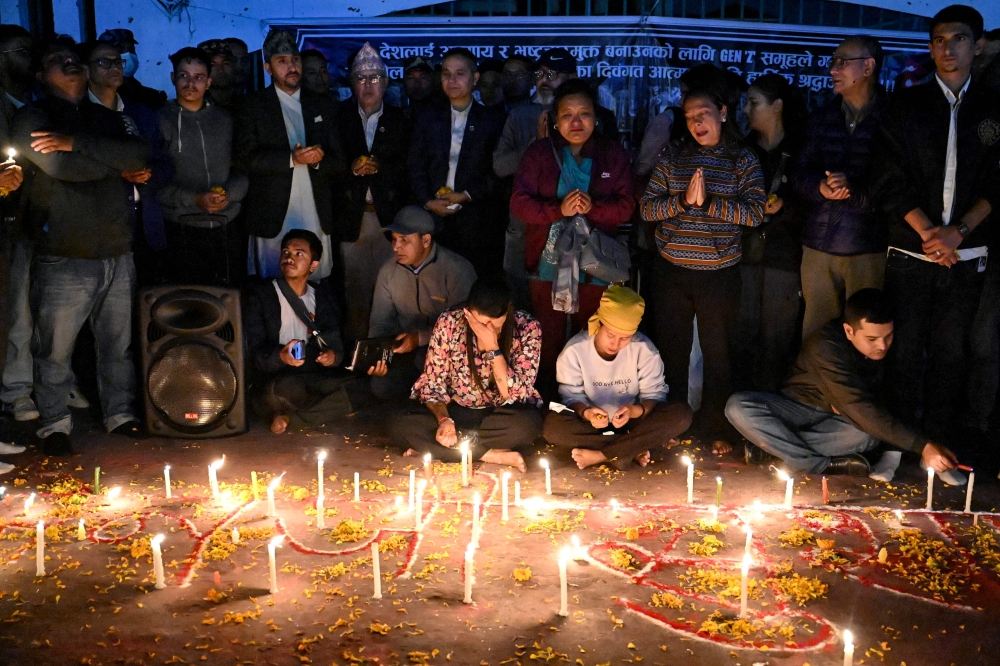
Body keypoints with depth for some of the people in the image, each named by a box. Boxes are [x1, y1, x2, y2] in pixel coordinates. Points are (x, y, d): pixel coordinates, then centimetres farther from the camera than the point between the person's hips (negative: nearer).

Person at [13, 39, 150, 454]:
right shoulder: (30, 119, 1)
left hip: (117, 254, 4)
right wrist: (117, 161, -4)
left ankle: (120, 413, 27)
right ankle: (55, 424, 19)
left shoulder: (106, 119, 15)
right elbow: (61, 167, -17)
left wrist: (78, 143, -14)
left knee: (118, 345, 12)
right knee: (55, 350, 2)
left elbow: (141, 154, -5)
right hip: (63, 259, -4)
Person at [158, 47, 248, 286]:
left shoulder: (224, 120, 12)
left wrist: (229, 193, -9)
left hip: (226, 229, 3)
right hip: (181, 230, -3)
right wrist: (194, 200, -14)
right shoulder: (161, 121, 2)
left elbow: (244, 170, 11)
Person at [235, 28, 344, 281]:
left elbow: (339, 162, 11)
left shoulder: (324, 106, 14)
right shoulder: (253, 106, 5)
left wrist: (318, 160, -12)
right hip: (273, 219, -2)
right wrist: (292, 158, -16)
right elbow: (244, 159, -6)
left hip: (316, 218, 3)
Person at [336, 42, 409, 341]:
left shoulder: (399, 120, 9)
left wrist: (379, 167, -17)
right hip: (352, 215, 0)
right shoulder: (340, 116, 7)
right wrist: (352, 168, -17)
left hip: (390, 215, 0)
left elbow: (408, 168, 0)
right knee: (355, 290, 3)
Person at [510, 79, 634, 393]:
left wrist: (593, 207, -23)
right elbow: (519, 202, -8)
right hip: (547, 263, 0)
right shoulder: (538, 152, -1)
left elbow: (626, 206, -3)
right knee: (548, 340, 11)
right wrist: (559, 209, -24)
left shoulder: (614, 154, 2)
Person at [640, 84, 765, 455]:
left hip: (719, 274, -2)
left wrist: (707, 202, -21)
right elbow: (647, 208, -1)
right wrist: (683, 201, -18)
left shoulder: (743, 160, 0)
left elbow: (755, 213, -11)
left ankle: (715, 429, 21)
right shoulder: (673, 158, 5)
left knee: (718, 354, 7)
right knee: (671, 351, 10)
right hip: (672, 272, 2)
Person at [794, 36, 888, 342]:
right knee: (815, 334, 10)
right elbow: (800, 172, 10)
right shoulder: (822, 119, 15)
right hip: (818, 244, 5)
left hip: (868, 247, -5)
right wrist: (820, 187, -11)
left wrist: (856, 190, -23)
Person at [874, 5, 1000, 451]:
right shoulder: (907, 105, 4)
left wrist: (958, 231, -11)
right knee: (906, 351, 2)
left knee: (951, 353, 6)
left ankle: (938, 448, 15)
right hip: (910, 253, -1)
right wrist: (929, 234, -11)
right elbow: (892, 183, -2)